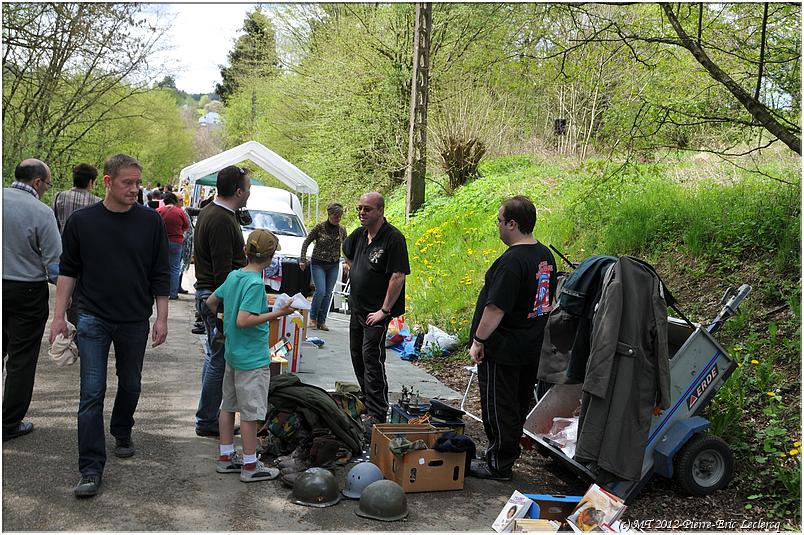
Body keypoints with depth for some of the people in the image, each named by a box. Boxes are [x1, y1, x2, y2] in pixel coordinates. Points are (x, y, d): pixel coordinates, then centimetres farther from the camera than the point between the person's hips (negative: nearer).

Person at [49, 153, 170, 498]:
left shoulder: (150, 221, -2)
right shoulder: (82, 221, -2)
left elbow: (160, 275, 3)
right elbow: (68, 270, 5)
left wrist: (161, 318, 0)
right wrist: (59, 316, 0)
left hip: (136, 321, 1)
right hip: (94, 319, -1)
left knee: (130, 384, 16)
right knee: (92, 393, -6)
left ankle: (122, 432, 43)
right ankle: (91, 470, -3)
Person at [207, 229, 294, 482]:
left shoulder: (233, 276, 4)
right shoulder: (255, 283, -21)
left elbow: (210, 302, 16)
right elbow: (243, 320, -26)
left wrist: (222, 320, 32)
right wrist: (277, 314, -24)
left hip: (233, 354, 9)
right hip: (252, 359, -9)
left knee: (229, 406, 15)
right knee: (250, 413, 0)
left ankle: (226, 457, 25)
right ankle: (250, 466, 7)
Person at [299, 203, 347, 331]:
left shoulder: (342, 229, 1)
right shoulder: (319, 227, -10)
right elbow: (306, 243, -3)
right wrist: (303, 260, -7)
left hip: (334, 265, 4)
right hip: (318, 264, -4)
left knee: (328, 294, 3)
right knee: (320, 291, -14)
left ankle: (321, 321, 11)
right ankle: (313, 318, 6)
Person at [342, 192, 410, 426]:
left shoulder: (393, 238, -18)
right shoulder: (359, 234, 7)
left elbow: (398, 276, -23)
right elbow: (347, 251, 31)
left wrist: (384, 310, -23)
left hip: (377, 312, -8)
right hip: (357, 308, 8)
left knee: (372, 358, -11)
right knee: (357, 355, 15)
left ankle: (377, 414, -6)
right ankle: (368, 400, 30)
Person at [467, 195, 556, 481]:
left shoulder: (511, 262, -23)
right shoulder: (545, 256, 7)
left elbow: (496, 308, -25)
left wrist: (478, 341, -15)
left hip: (501, 350, -10)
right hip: (531, 348, 10)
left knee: (498, 408, 2)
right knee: (518, 406, 19)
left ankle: (499, 465, 10)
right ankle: (508, 454, 32)